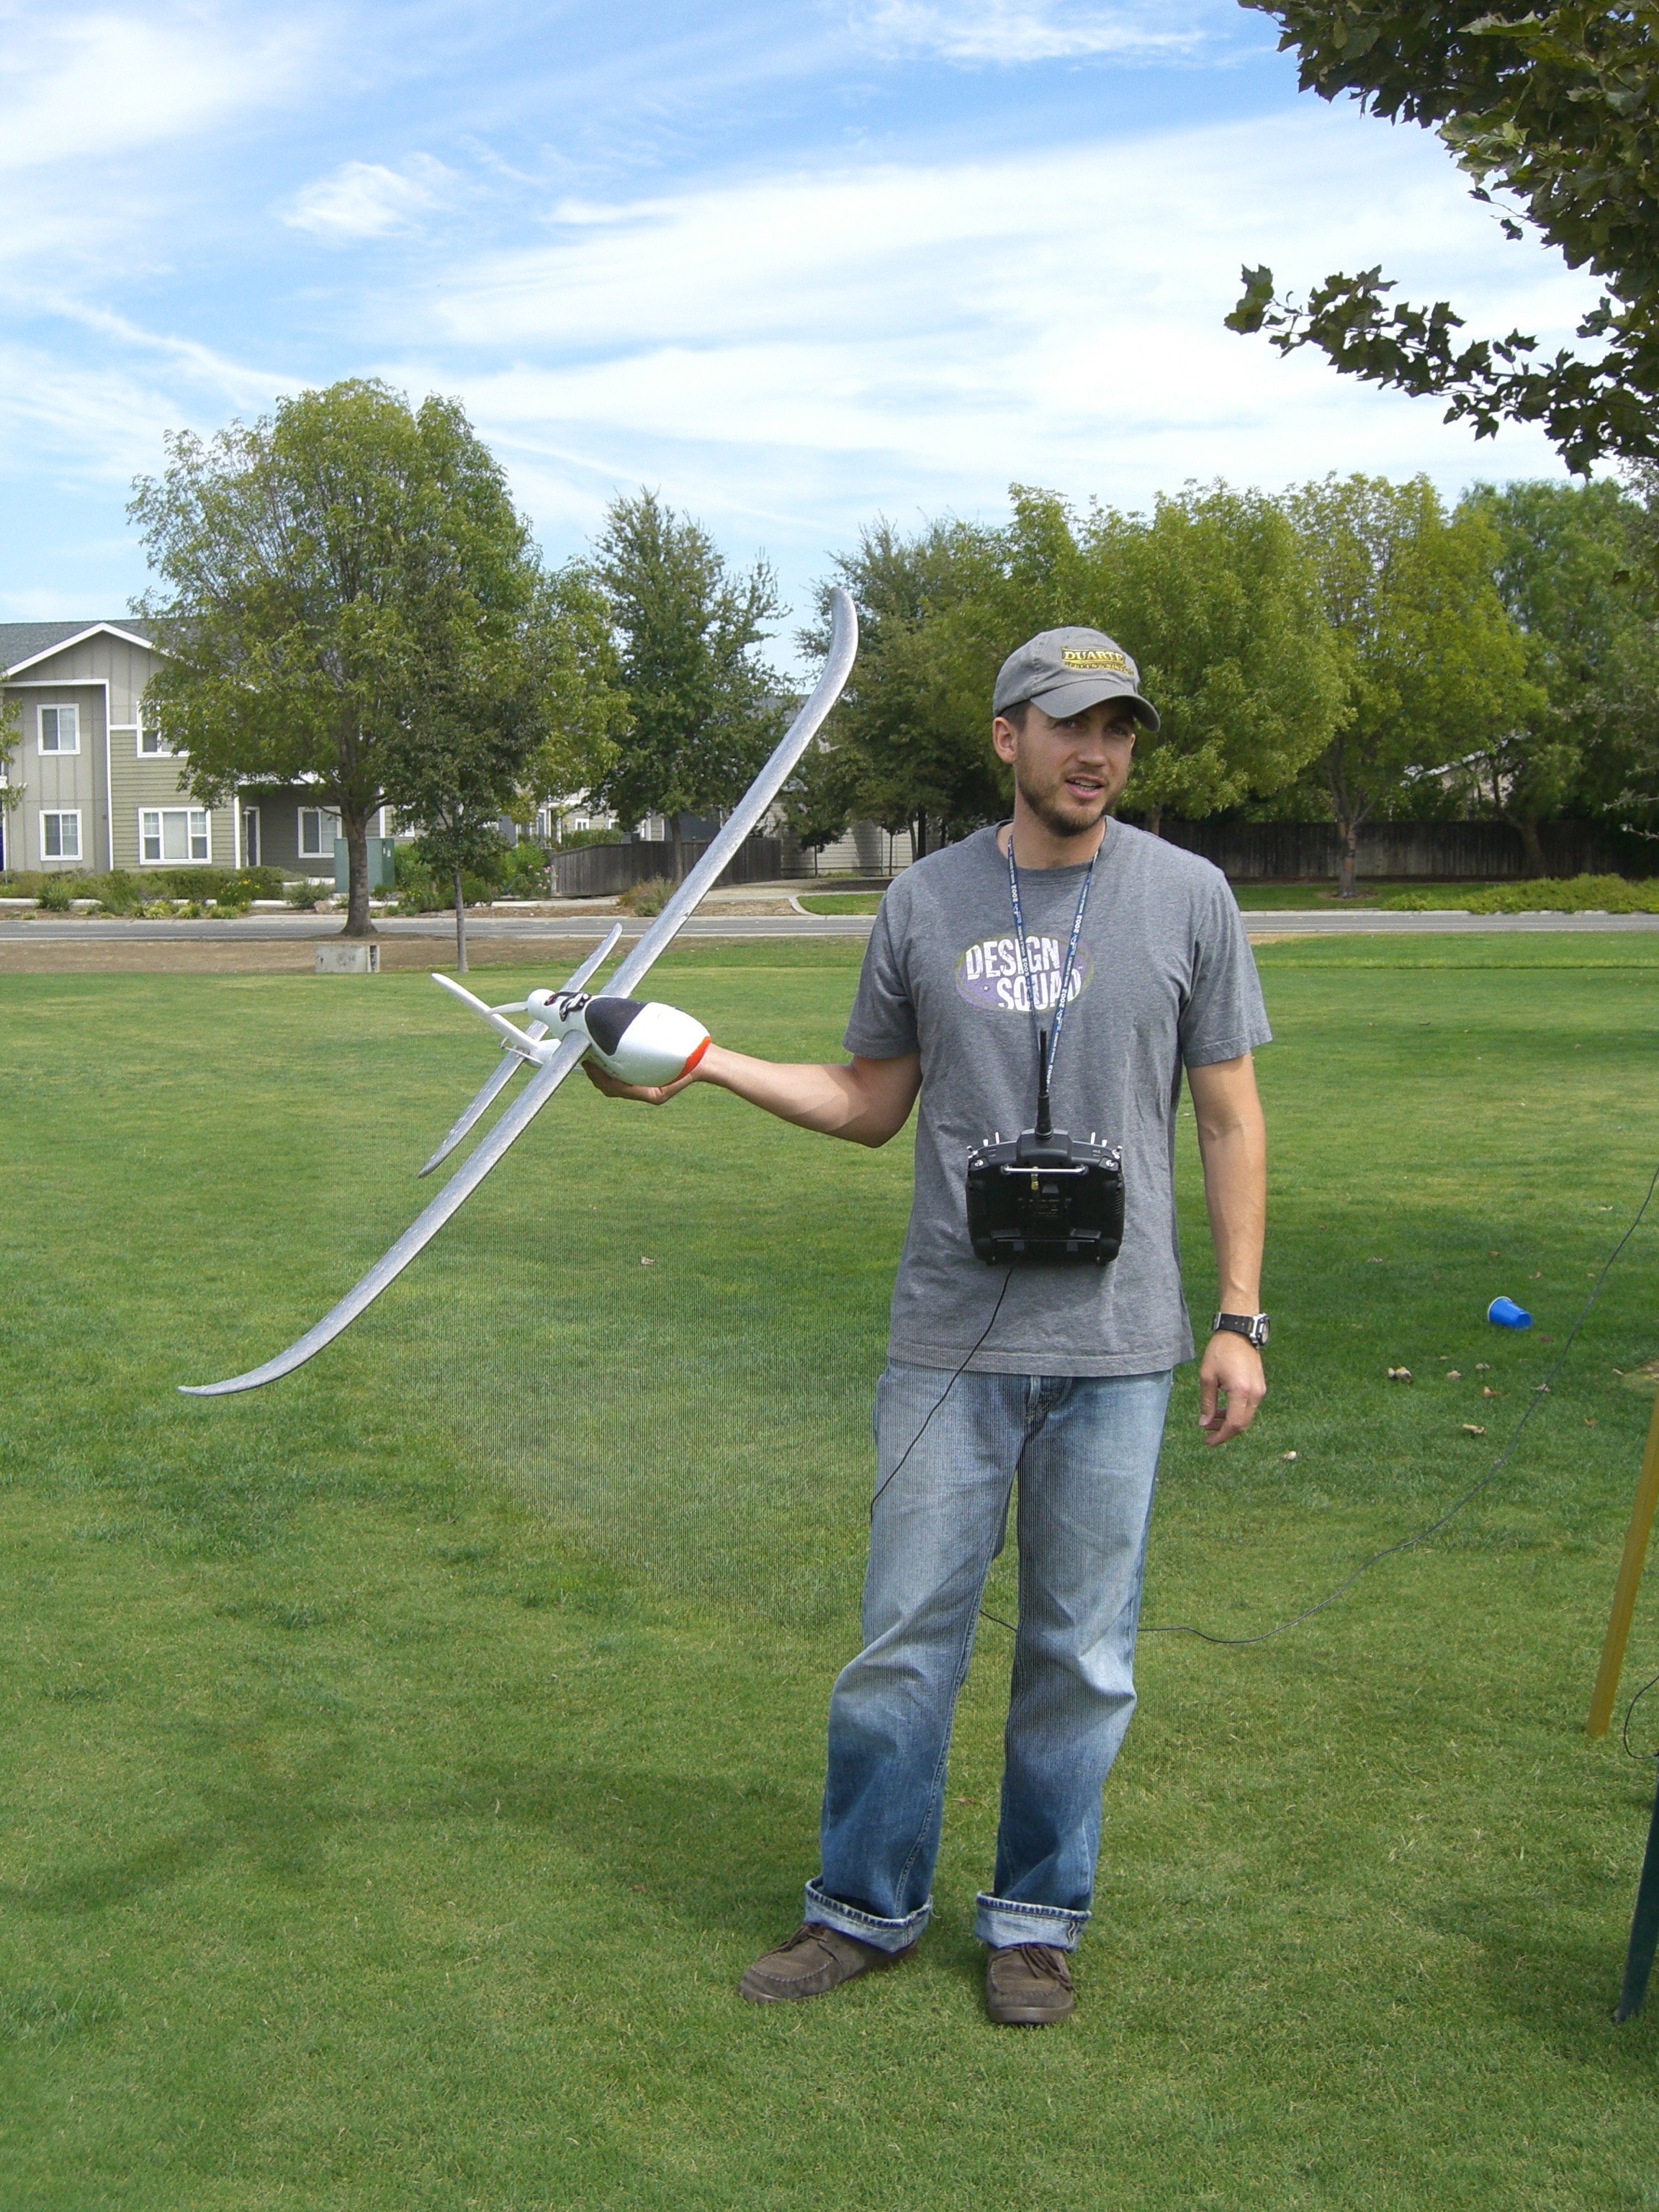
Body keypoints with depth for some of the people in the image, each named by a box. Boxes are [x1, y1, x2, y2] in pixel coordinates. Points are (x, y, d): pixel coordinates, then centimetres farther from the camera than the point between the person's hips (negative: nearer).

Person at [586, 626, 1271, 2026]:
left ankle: (1037, 1917, 27)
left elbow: (1230, 1118, 3)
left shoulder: (1187, 899, 0)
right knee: (906, 1634, 5)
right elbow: (871, 1104, 13)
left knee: (1080, 1653, 9)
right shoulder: (925, 901, 4)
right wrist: (706, 1063, 1)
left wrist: (1241, 1318, -1)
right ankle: (868, 1909, 24)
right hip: (950, 1341, 1)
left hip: (1116, 1346, -1)